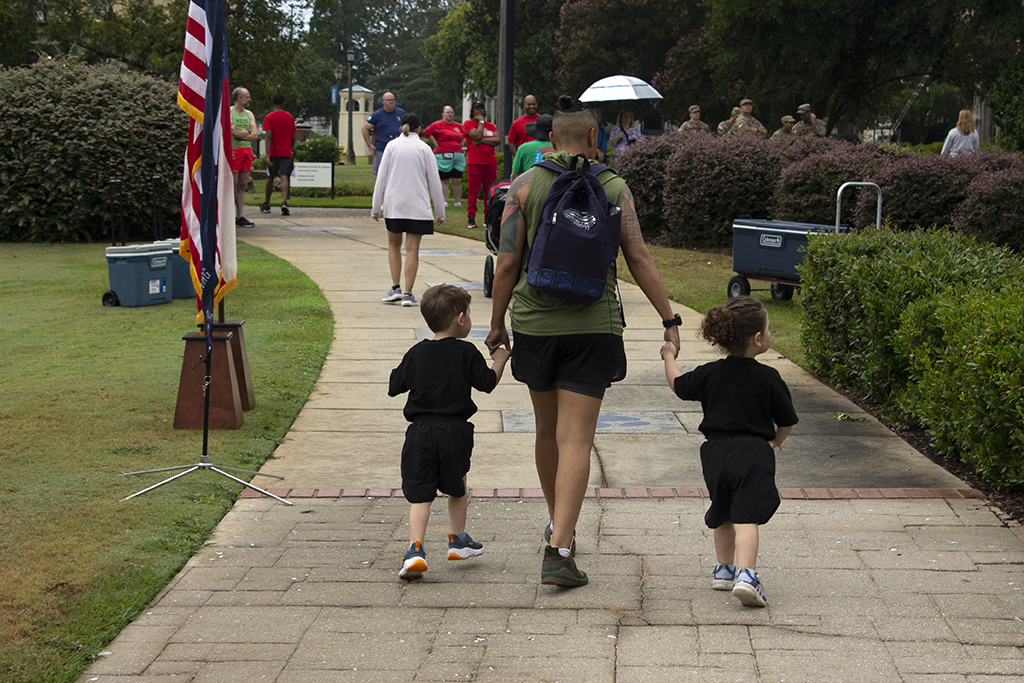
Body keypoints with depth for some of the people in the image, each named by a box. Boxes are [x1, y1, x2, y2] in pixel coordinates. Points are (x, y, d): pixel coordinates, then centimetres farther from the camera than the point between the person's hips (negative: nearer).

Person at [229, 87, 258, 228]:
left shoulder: (249, 114, 18)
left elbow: (255, 135, 7)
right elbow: (233, 132, -13)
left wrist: (240, 134, -5)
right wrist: (247, 132, 1)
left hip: (247, 150, 6)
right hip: (234, 150, -6)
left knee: (243, 185, 6)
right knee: (233, 185, -7)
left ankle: (240, 216, 7)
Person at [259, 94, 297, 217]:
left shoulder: (269, 117, -3)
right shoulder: (290, 117, 7)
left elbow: (268, 137, -12)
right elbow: (293, 138, 11)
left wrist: (267, 154, -15)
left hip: (274, 152, -1)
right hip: (286, 153, 1)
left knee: (270, 178, 13)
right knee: (284, 177, -9)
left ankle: (266, 205, 25)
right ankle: (284, 203, -29)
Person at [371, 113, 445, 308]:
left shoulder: (392, 146, 2)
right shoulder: (424, 148, 0)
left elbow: (381, 178, 1)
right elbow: (434, 182, 2)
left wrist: (376, 207, 7)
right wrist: (440, 211, 8)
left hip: (393, 204, 1)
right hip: (418, 207, -1)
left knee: (394, 244, 16)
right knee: (412, 249, 1)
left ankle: (395, 288, 8)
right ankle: (408, 293, -3)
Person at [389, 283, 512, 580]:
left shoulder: (416, 353, 3)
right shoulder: (466, 353, -5)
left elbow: (394, 387, 9)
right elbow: (487, 383, 0)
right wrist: (499, 360, 16)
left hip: (420, 433, 1)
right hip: (454, 432, -1)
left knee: (420, 494, 0)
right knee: (457, 488, 20)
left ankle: (415, 548, -15)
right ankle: (458, 541, 32)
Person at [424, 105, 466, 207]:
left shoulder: (458, 126, 16)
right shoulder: (437, 125, 0)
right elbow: (427, 132, -8)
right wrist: (436, 144, -8)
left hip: (458, 156, 5)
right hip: (443, 156, -5)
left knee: (458, 181, 2)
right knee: (444, 180, -2)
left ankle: (458, 202, 6)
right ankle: (444, 202, 0)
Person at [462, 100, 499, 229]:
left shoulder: (491, 125, 16)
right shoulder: (468, 124, 3)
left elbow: (498, 140, 0)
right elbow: (477, 136, -14)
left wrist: (482, 140, -10)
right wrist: (481, 122, -3)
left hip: (490, 162, 4)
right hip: (474, 162, -4)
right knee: (473, 192, -4)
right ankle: (471, 218, 2)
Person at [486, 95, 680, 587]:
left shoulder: (525, 186, 0)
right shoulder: (613, 188, 0)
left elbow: (507, 262, -3)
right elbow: (639, 259, -3)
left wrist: (497, 323, 7)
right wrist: (670, 320, 3)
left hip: (535, 324, 2)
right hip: (593, 325, -1)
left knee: (548, 430, 18)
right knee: (576, 438, -4)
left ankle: (558, 523, 37)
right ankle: (559, 550, -12)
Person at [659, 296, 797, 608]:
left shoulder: (709, 374, 4)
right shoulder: (768, 378, -4)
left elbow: (678, 385, 20)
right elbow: (787, 421, 3)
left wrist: (669, 357, 39)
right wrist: (775, 442, 26)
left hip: (716, 453, 4)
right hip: (753, 453, -4)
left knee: (723, 515, 22)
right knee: (746, 517, -11)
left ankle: (724, 569, 32)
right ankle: (745, 574, -26)